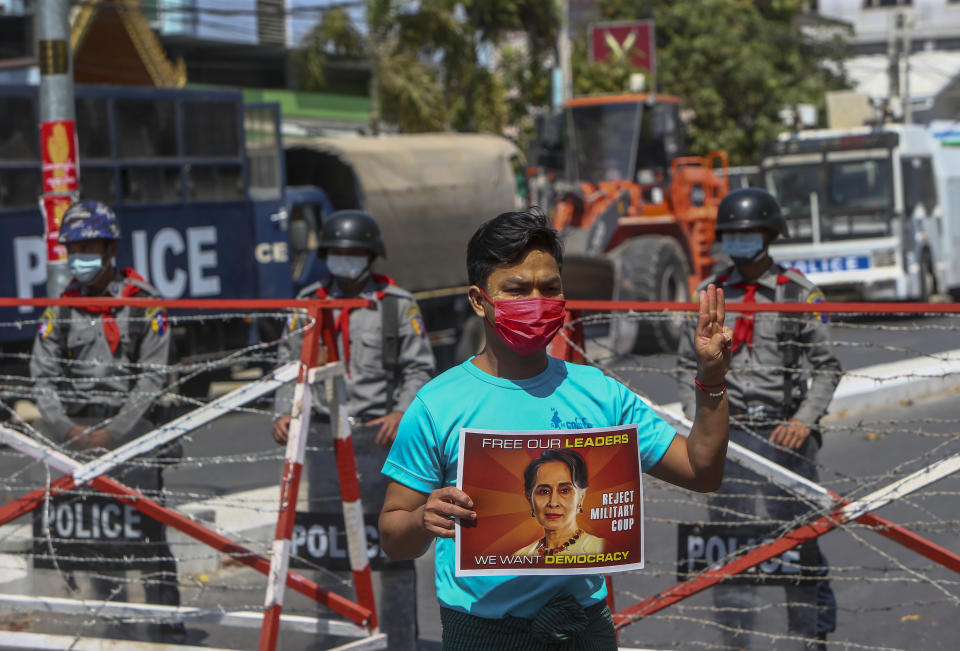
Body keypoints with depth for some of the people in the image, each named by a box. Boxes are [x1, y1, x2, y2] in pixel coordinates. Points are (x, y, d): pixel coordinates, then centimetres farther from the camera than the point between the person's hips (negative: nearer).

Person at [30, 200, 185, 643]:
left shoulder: (143, 303, -2)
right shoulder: (60, 307, 9)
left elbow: (151, 377, -5)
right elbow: (43, 374, 7)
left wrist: (112, 430, -12)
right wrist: (67, 429, -7)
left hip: (132, 428, -4)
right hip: (78, 433, 4)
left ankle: (167, 630, -5)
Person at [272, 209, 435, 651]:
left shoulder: (398, 305, 1)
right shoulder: (308, 303, 9)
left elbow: (418, 369, 1)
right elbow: (290, 363, 12)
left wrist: (401, 412, -15)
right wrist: (284, 412, -2)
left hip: (382, 437, -3)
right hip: (325, 439, 3)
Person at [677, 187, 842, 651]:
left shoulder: (799, 293, 0)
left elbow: (826, 366, 1)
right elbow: (689, 364, 15)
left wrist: (804, 421, -10)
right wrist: (698, 417, 2)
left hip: (785, 433, -2)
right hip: (727, 434, 2)